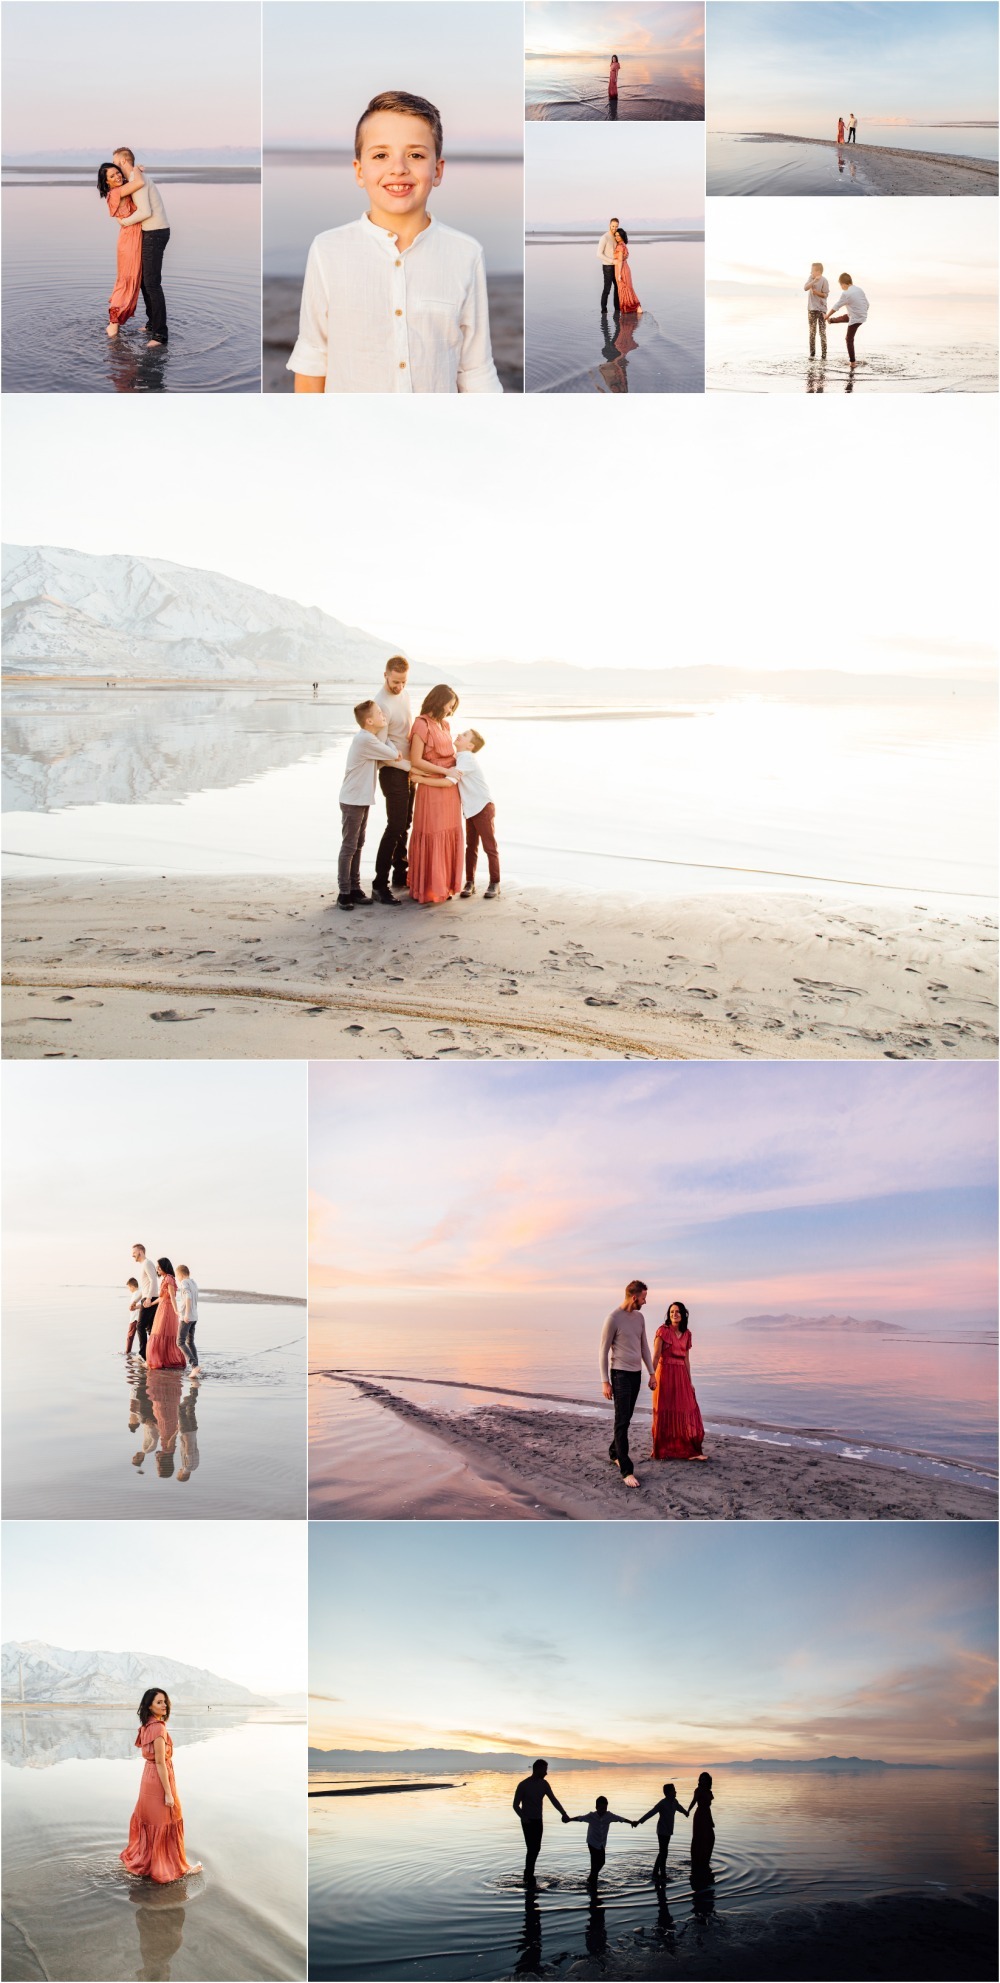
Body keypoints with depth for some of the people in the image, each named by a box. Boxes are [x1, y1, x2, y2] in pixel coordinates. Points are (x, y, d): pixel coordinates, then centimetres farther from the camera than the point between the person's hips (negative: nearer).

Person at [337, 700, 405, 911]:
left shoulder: (372, 738, 9)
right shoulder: (365, 740, -21)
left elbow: (390, 757, 11)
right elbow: (393, 755, -13)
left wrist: (411, 768, -3)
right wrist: (396, 755, 8)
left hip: (363, 799, 10)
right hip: (353, 800, -10)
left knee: (358, 845, 13)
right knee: (349, 846, -5)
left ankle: (354, 888, 20)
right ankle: (344, 892, -1)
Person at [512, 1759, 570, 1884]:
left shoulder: (544, 1784, 1)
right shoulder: (523, 1785, -15)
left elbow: (553, 1800, -1)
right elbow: (516, 1805, -11)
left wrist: (564, 1814, -15)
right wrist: (523, 1818, -27)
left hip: (538, 1821, 6)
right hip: (528, 1821, -6)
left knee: (536, 1848, 12)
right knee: (531, 1849, -11)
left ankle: (528, 1874, 27)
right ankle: (529, 1877, -1)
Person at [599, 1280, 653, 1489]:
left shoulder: (639, 1317, 10)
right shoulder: (614, 1318, -12)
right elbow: (604, 1350, -10)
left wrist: (651, 1373, 17)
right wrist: (605, 1381, -13)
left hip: (636, 1373, 7)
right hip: (620, 1374, -7)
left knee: (626, 1419, 12)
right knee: (622, 1421, -10)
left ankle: (614, 1454, 31)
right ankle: (626, 1470, -14)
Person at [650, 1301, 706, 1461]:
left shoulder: (686, 1334, 10)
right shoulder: (663, 1331, -7)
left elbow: (686, 1359, 14)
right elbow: (656, 1356, -11)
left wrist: (690, 1382, 13)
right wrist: (652, 1377, -21)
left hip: (681, 1376, 5)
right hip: (665, 1374, -5)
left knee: (686, 1411, 2)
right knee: (665, 1413, 3)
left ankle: (690, 1450, 8)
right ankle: (662, 1451, 14)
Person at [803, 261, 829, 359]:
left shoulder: (824, 280, -10)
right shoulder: (811, 278, 3)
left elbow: (826, 295, -8)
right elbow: (805, 288, -11)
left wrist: (817, 293, -23)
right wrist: (814, 281, -23)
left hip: (821, 309, -5)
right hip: (812, 309, 5)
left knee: (822, 332, -5)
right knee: (812, 331, 7)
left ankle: (824, 354, -2)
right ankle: (812, 353, 13)